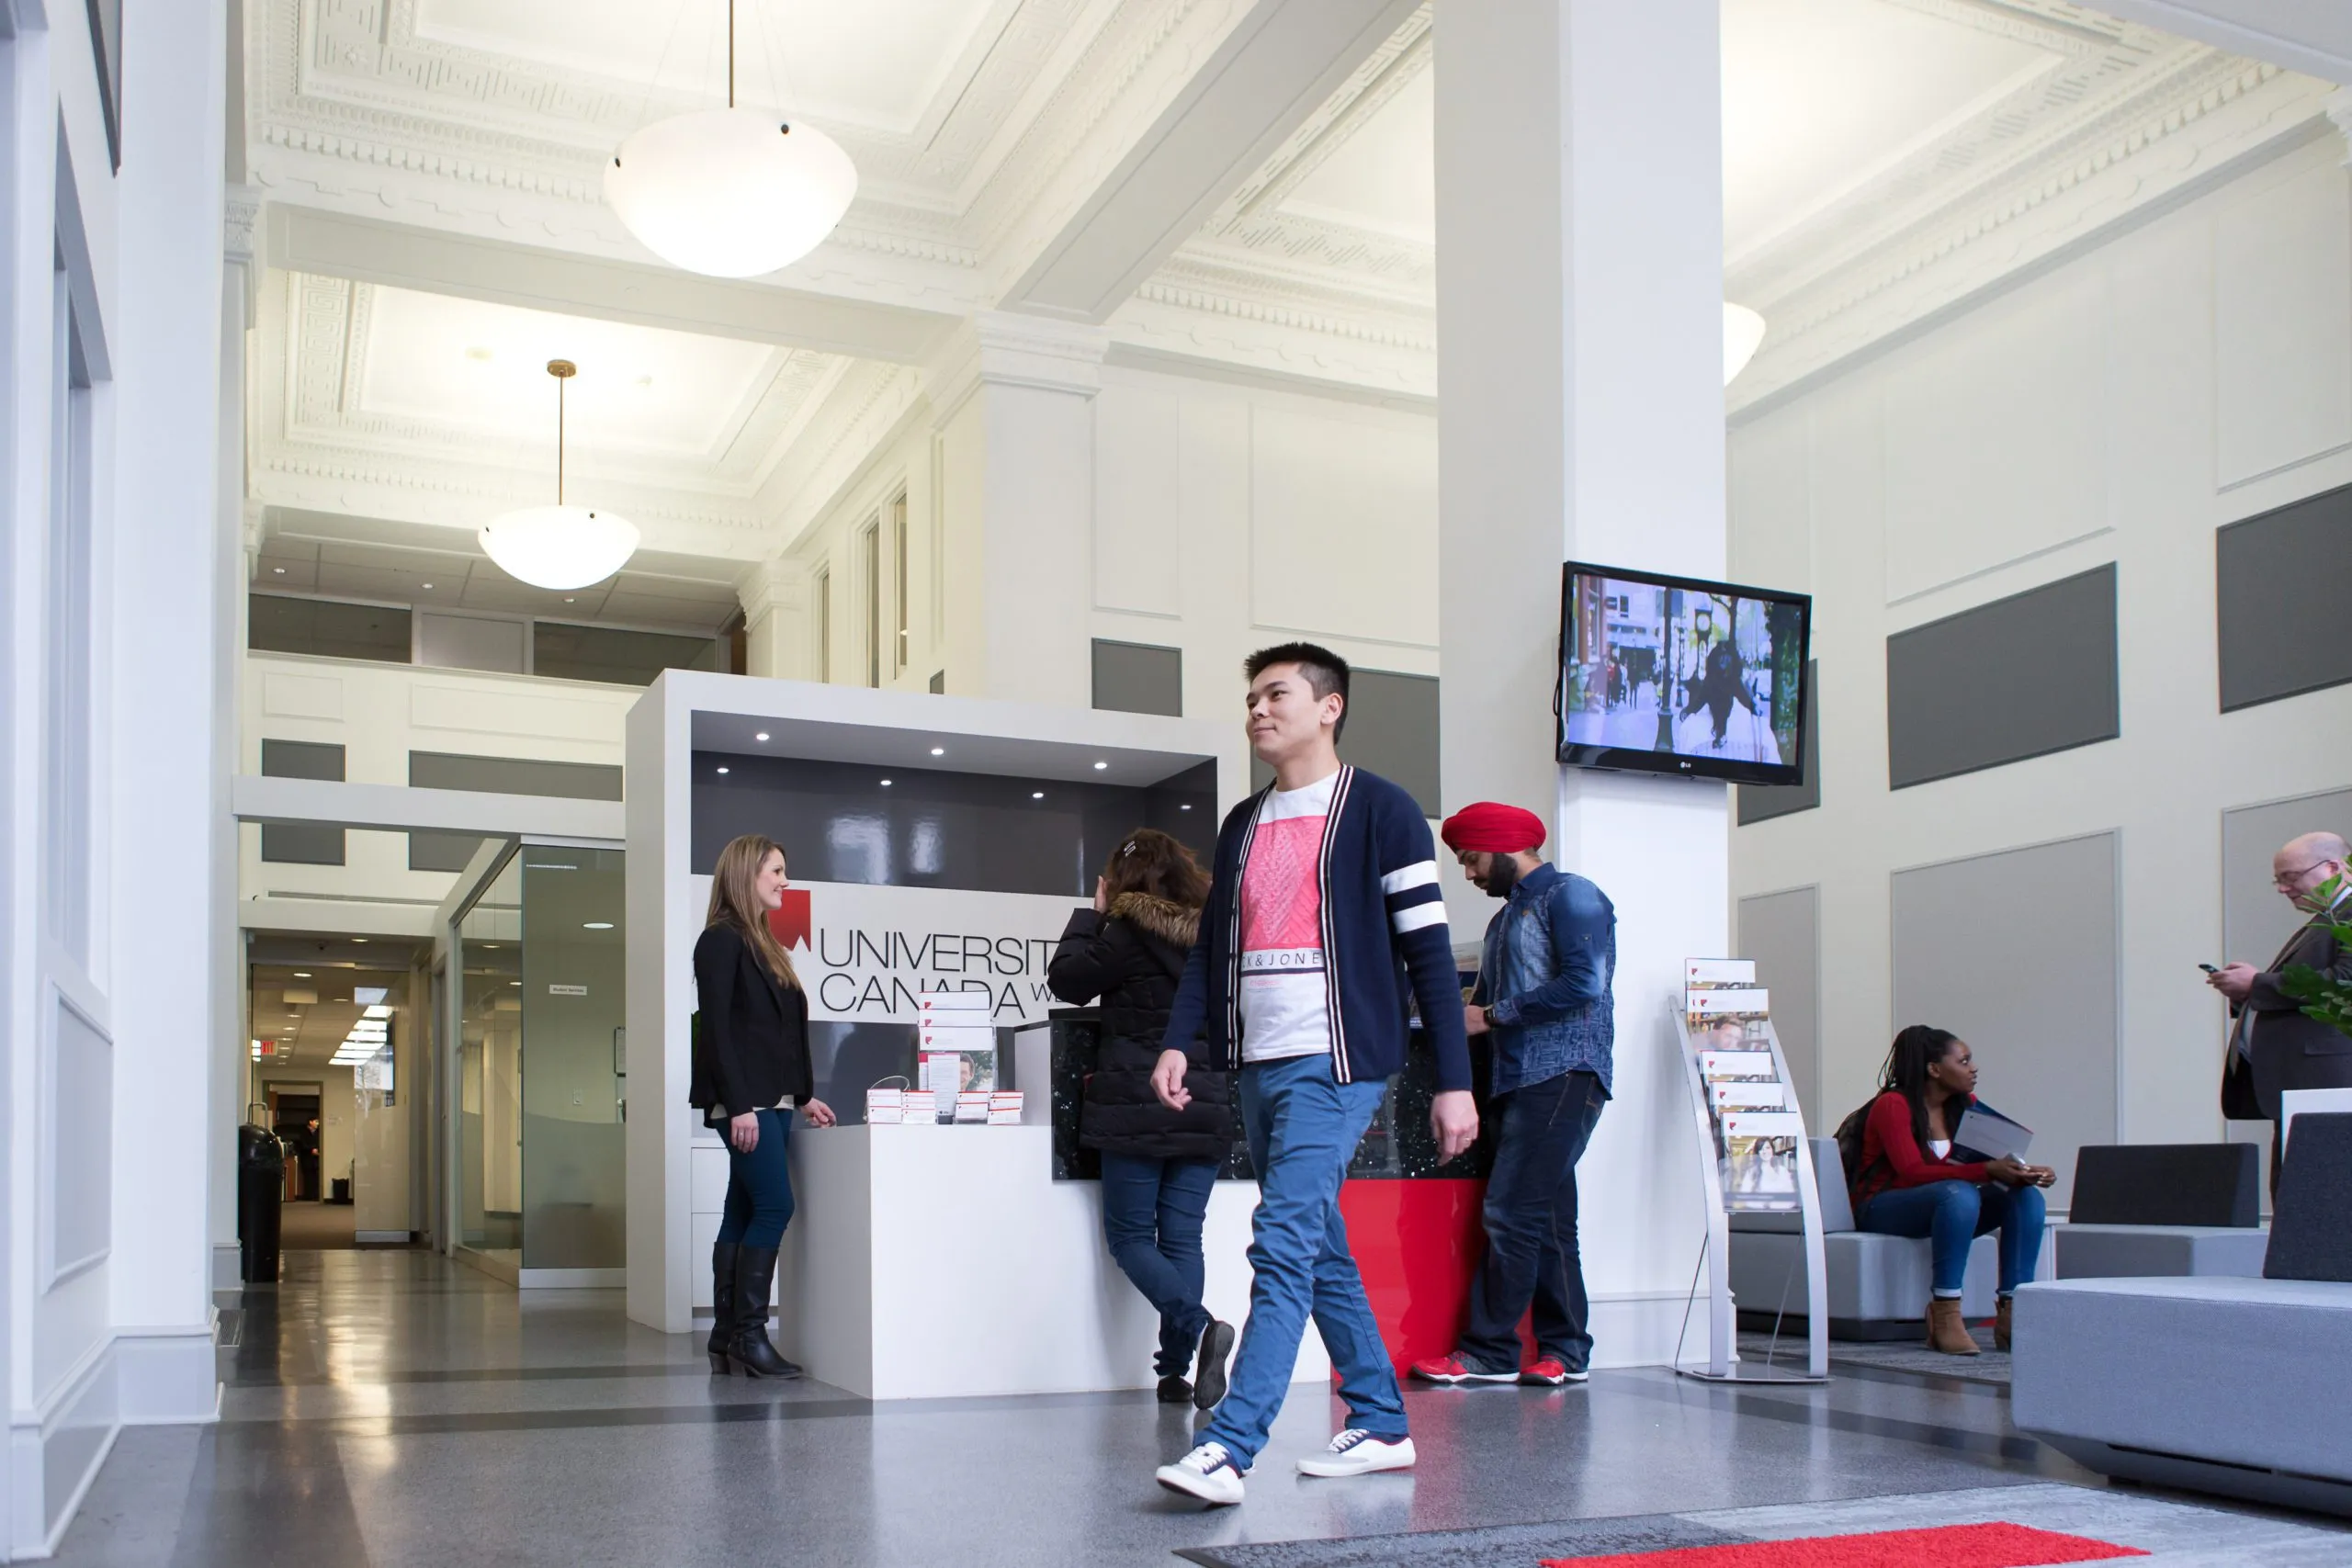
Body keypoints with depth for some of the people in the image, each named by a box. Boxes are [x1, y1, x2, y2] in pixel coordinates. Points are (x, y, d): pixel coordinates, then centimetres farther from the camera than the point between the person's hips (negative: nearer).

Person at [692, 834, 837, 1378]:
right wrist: (738, 1106, -19)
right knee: (774, 1206, -12)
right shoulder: (722, 940, -7)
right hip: (743, 1102, -9)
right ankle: (748, 1334, -8)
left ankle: (727, 1340, 10)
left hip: (773, 1102, 9)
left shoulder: (765, 945, 19)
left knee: (744, 1213, 7)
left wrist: (804, 1095, 17)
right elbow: (716, 1028, -13)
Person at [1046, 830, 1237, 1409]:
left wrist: (1092, 914, 8)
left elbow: (1065, 980, 1)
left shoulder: (1129, 932, -8)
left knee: (1129, 1235, 4)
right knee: (1182, 1237, 7)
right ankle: (1177, 1368, 2)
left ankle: (1198, 1326, -17)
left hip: (1139, 1106, -5)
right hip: (1208, 1108, 5)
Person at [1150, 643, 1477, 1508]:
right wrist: (1180, 1043, 1)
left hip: (1333, 1064, -7)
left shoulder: (1380, 810, -3)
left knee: (1283, 1247, -14)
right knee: (1322, 1253, 12)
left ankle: (1228, 1448, -16)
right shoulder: (1242, 826, 16)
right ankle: (1381, 1425, 23)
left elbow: (1428, 951, -6)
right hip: (1259, 1067, 7)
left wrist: (1453, 1081, -9)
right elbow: (1211, 947, 17)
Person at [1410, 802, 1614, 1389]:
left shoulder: (1571, 896, -4)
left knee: (1512, 1213, -12)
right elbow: (1488, 1001, 22)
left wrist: (1491, 1016, -11)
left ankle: (1489, 1352, -7)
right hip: (1516, 1078, 9)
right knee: (1547, 1219, 7)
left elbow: (1582, 985, -17)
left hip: (1563, 1074, -9)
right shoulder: (1506, 918, 24)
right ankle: (1563, 1352, 10)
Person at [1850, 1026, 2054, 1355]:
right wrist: (1988, 1171, -34)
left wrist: (2025, 1173, -18)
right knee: (1959, 1193, -36)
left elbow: (1992, 1161, 5)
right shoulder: (1892, 1105, -15)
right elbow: (1912, 1172, -26)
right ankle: (1944, 1319, -36)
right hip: (1883, 1209, -7)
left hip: (1944, 1205, 7)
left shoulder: (1966, 1105, 7)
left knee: (2026, 1196, -15)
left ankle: (2011, 1316, -23)